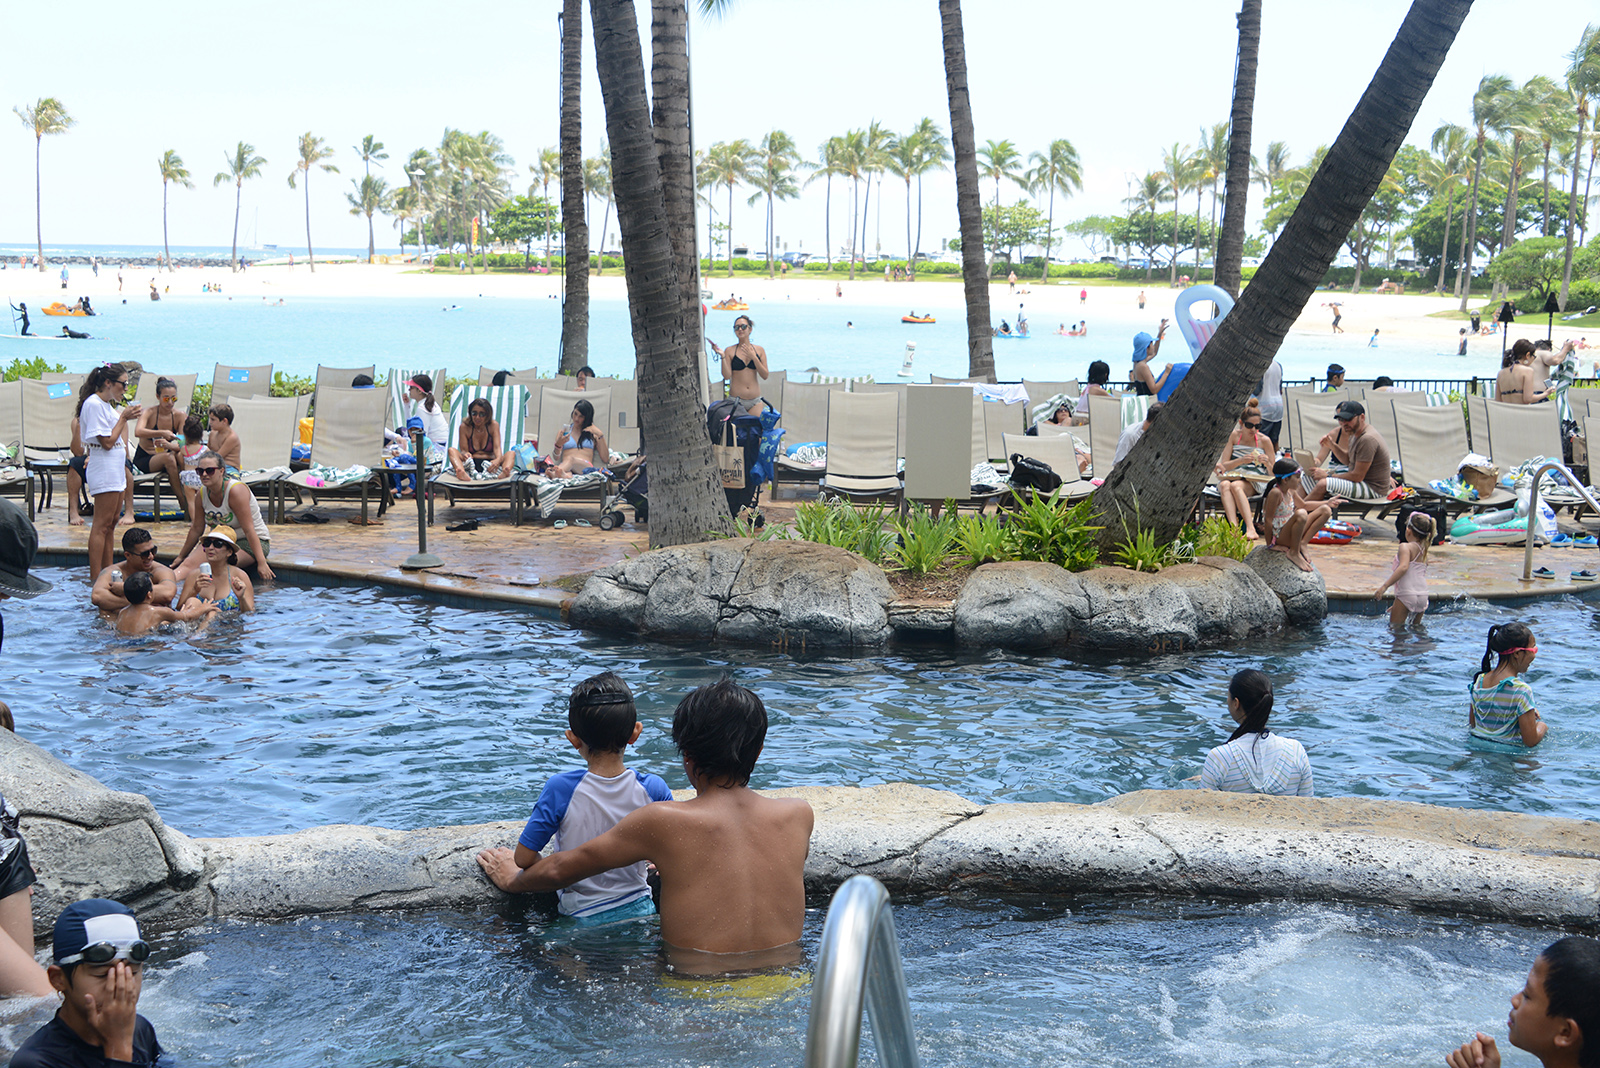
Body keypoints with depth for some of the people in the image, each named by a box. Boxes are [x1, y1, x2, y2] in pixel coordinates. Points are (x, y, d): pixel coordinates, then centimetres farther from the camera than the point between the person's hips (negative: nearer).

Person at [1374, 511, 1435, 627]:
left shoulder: (1405, 547, -7)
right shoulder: (1425, 551, 16)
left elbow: (1403, 567, -25)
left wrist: (1384, 586, -28)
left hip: (1406, 595, -7)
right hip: (1423, 595, 7)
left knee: (1394, 627, 1)